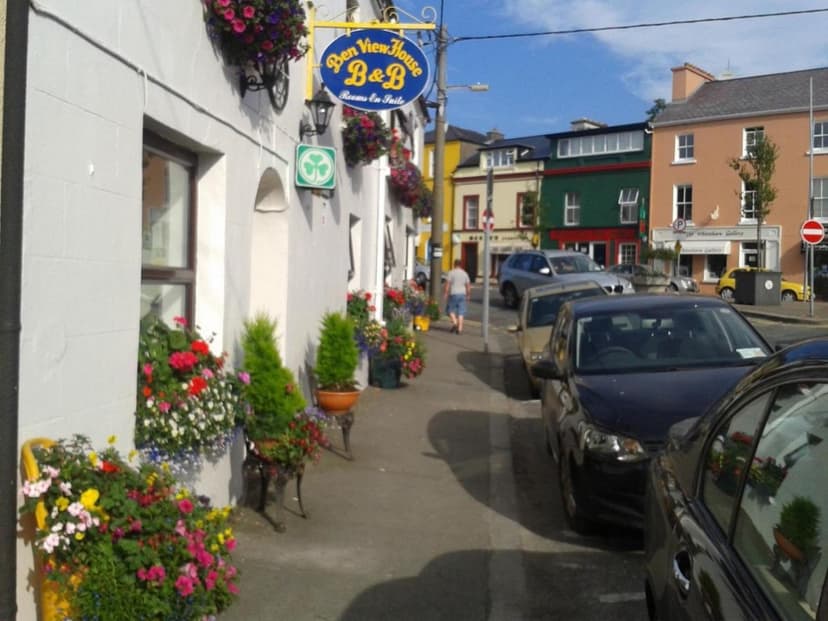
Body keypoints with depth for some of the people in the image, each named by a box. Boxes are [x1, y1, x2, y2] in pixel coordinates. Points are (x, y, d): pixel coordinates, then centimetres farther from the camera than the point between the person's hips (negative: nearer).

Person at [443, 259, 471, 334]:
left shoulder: (451, 273, -5)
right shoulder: (465, 273, 8)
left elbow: (447, 284, -11)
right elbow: (468, 286, 8)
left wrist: (445, 294, -8)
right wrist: (468, 295, 16)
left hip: (453, 294, -4)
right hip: (462, 294, 4)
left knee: (450, 309, 13)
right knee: (460, 312, 4)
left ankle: (454, 323, -5)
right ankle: (460, 329, 0)